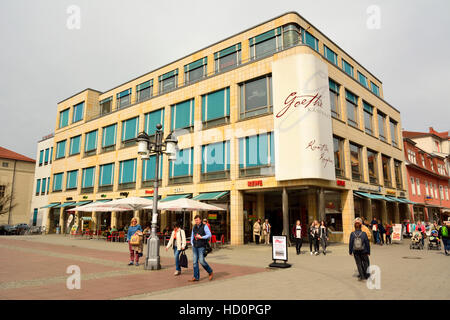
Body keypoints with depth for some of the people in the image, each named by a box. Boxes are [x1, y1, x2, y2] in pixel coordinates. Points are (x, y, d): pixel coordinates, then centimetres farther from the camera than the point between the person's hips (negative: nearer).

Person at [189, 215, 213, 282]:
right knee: (195, 261, 4)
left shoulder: (204, 226, -5)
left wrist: (201, 237, -16)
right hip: (195, 246, 6)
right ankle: (196, 277, 10)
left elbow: (209, 235, -10)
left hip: (201, 246, -6)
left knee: (201, 261, -10)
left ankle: (210, 272, 12)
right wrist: (192, 243, 11)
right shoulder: (194, 227, 11)